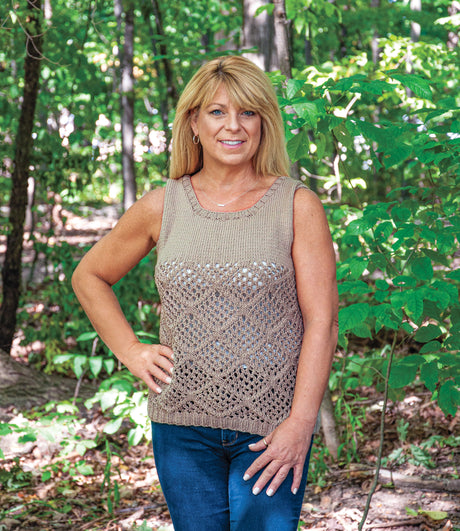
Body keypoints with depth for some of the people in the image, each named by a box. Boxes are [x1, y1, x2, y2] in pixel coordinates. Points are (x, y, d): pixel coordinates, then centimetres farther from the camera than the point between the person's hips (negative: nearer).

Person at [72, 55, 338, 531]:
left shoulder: (297, 206, -2)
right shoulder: (163, 206, 3)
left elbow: (321, 323, -6)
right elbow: (89, 277, 17)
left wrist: (301, 423, -14)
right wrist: (131, 352, 5)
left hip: (271, 429, -2)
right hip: (182, 426, 2)